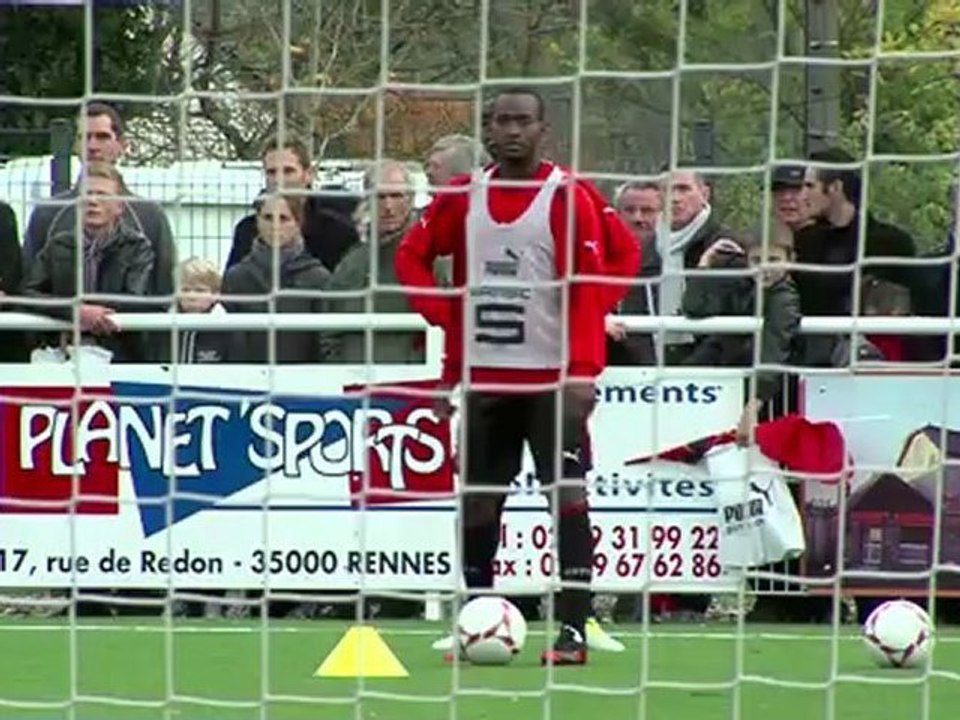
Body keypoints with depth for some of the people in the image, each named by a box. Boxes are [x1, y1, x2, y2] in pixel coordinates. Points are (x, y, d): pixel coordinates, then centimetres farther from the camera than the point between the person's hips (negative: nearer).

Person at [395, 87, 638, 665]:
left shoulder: (568, 196, -6)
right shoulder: (463, 197, 8)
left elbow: (590, 288, -11)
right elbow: (412, 255, 19)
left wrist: (583, 371, -20)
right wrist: (447, 315, 3)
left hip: (552, 374, -5)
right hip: (484, 375, 5)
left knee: (567, 491, -9)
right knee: (477, 498, 8)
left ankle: (574, 631, -9)